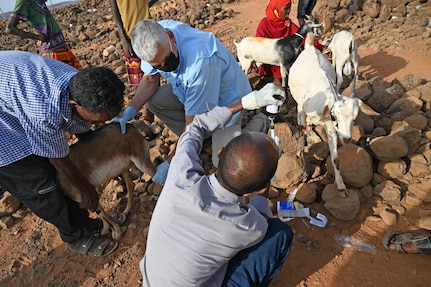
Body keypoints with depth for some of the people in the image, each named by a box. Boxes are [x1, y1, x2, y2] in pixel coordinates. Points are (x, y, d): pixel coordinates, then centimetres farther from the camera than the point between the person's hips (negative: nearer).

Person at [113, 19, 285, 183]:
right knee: (152, 100, -15)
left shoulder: (201, 62, -42)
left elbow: (194, 123, -33)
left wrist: (171, 163, -25)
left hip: (225, 98, -6)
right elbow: (150, 79, -4)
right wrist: (130, 110, -21)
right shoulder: (154, 39, -22)